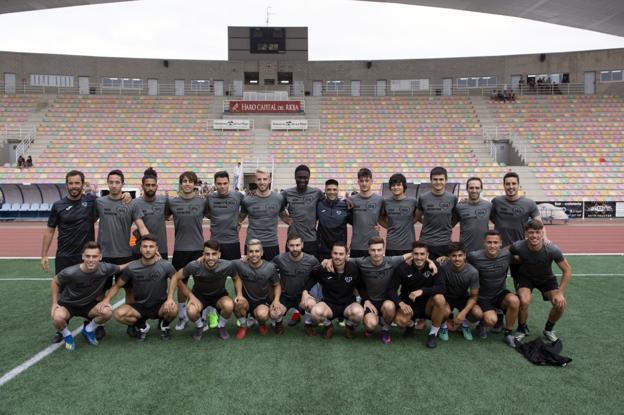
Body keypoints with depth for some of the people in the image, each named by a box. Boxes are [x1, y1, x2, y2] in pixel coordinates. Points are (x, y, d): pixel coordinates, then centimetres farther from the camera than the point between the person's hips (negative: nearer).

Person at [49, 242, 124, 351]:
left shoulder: (105, 269, -25)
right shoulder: (70, 272, -28)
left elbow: (122, 267, -6)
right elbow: (55, 282, -7)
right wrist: (54, 303, -9)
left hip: (88, 304, 2)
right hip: (67, 304, -2)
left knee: (108, 312, -26)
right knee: (58, 318, -34)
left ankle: (88, 330, 7)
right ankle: (67, 335, 2)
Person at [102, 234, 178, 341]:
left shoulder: (166, 266, -14)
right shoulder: (131, 267, -10)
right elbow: (117, 285, 2)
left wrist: (170, 297, -24)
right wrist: (107, 299, -15)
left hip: (160, 305, -1)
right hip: (140, 306, 1)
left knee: (173, 309, -34)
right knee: (119, 314, -27)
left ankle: (164, 325, 4)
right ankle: (141, 326, 6)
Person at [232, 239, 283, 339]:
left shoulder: (270, 267, -11)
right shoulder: (239, 264, -15)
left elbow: (277, 285, 1)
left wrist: (276, 299, -16)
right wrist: (239, 294, -19)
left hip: (262, 303, 0)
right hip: (246, 301, 1)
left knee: (262, 314, -34)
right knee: (239, 303, -35)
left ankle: (261, 323, 8)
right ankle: (244, 325, 0)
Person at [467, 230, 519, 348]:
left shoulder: (507, 254, -10)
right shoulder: (474, 257, -21)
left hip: (501, 294, 3)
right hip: (482, 298, -3)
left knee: (514, 301, -31)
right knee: (491, 320, -29)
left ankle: (507, 334, -7)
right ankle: (482, 324, 13)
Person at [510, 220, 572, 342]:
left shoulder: (552, 249, -28)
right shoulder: (518, 247, -29)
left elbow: (567, 270, -15)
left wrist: (560, 293, -19)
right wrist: (516, 258, -21)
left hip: (546, 278, 2)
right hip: (526, 277, -1)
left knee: (560, 304, -19)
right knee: (524, 301, -29)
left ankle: (548, 329, 14)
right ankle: (522, 329, 2)